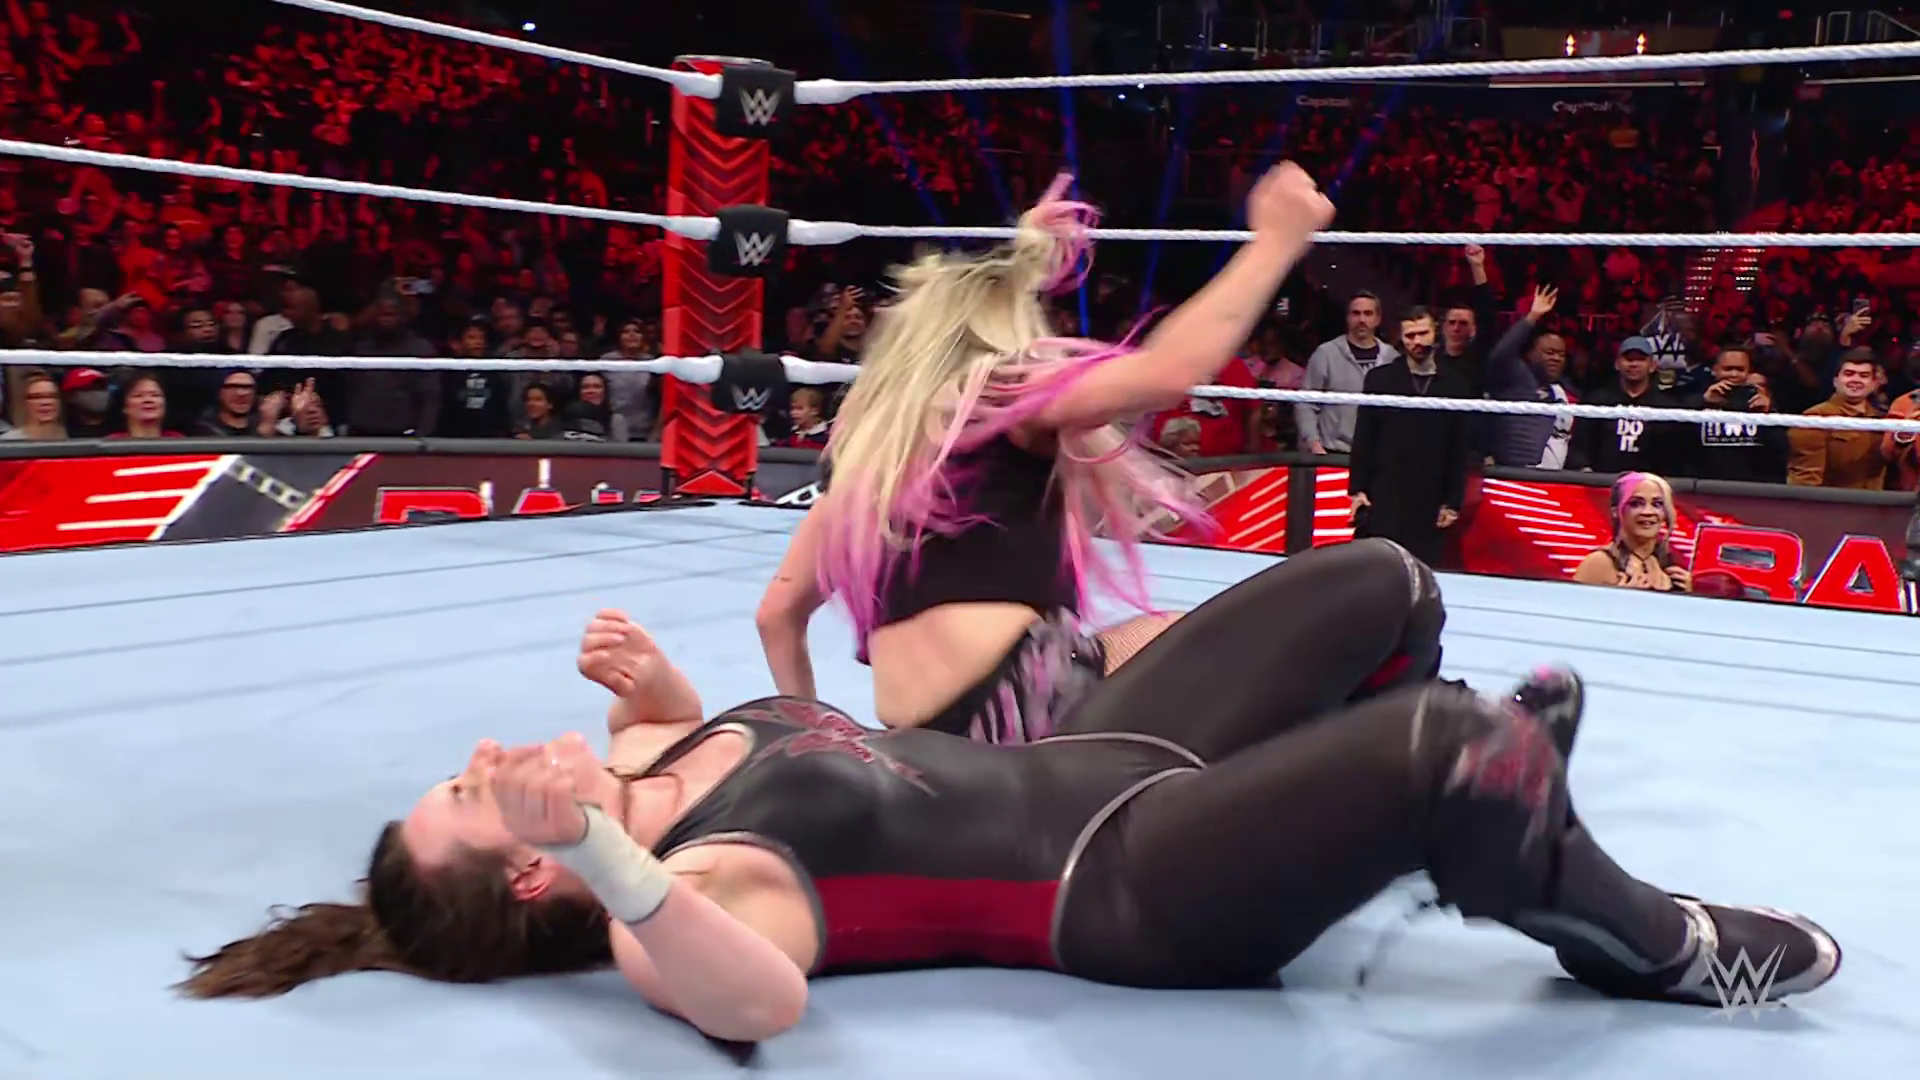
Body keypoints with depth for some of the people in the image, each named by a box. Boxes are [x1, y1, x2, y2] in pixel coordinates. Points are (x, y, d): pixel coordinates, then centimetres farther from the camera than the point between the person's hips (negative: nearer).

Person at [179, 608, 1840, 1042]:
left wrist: (646, 678, 5)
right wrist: (600, 856, -49)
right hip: (1131, 884, -9)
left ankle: (1447, 794, 41)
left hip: (1090, 761, 9)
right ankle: (1661, 954, 5)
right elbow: (764, 995, -43)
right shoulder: (677, 894, -22)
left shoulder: (657, 770, 3)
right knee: (1464, 755, -27)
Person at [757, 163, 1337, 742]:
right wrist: (1276, 241, -2)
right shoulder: (1000, 395, 5)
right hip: (1025, 691, -7)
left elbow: (779, 613, 24)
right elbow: (1168, 372, -10)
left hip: (931, 747, 7)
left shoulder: (866, 441, 22)